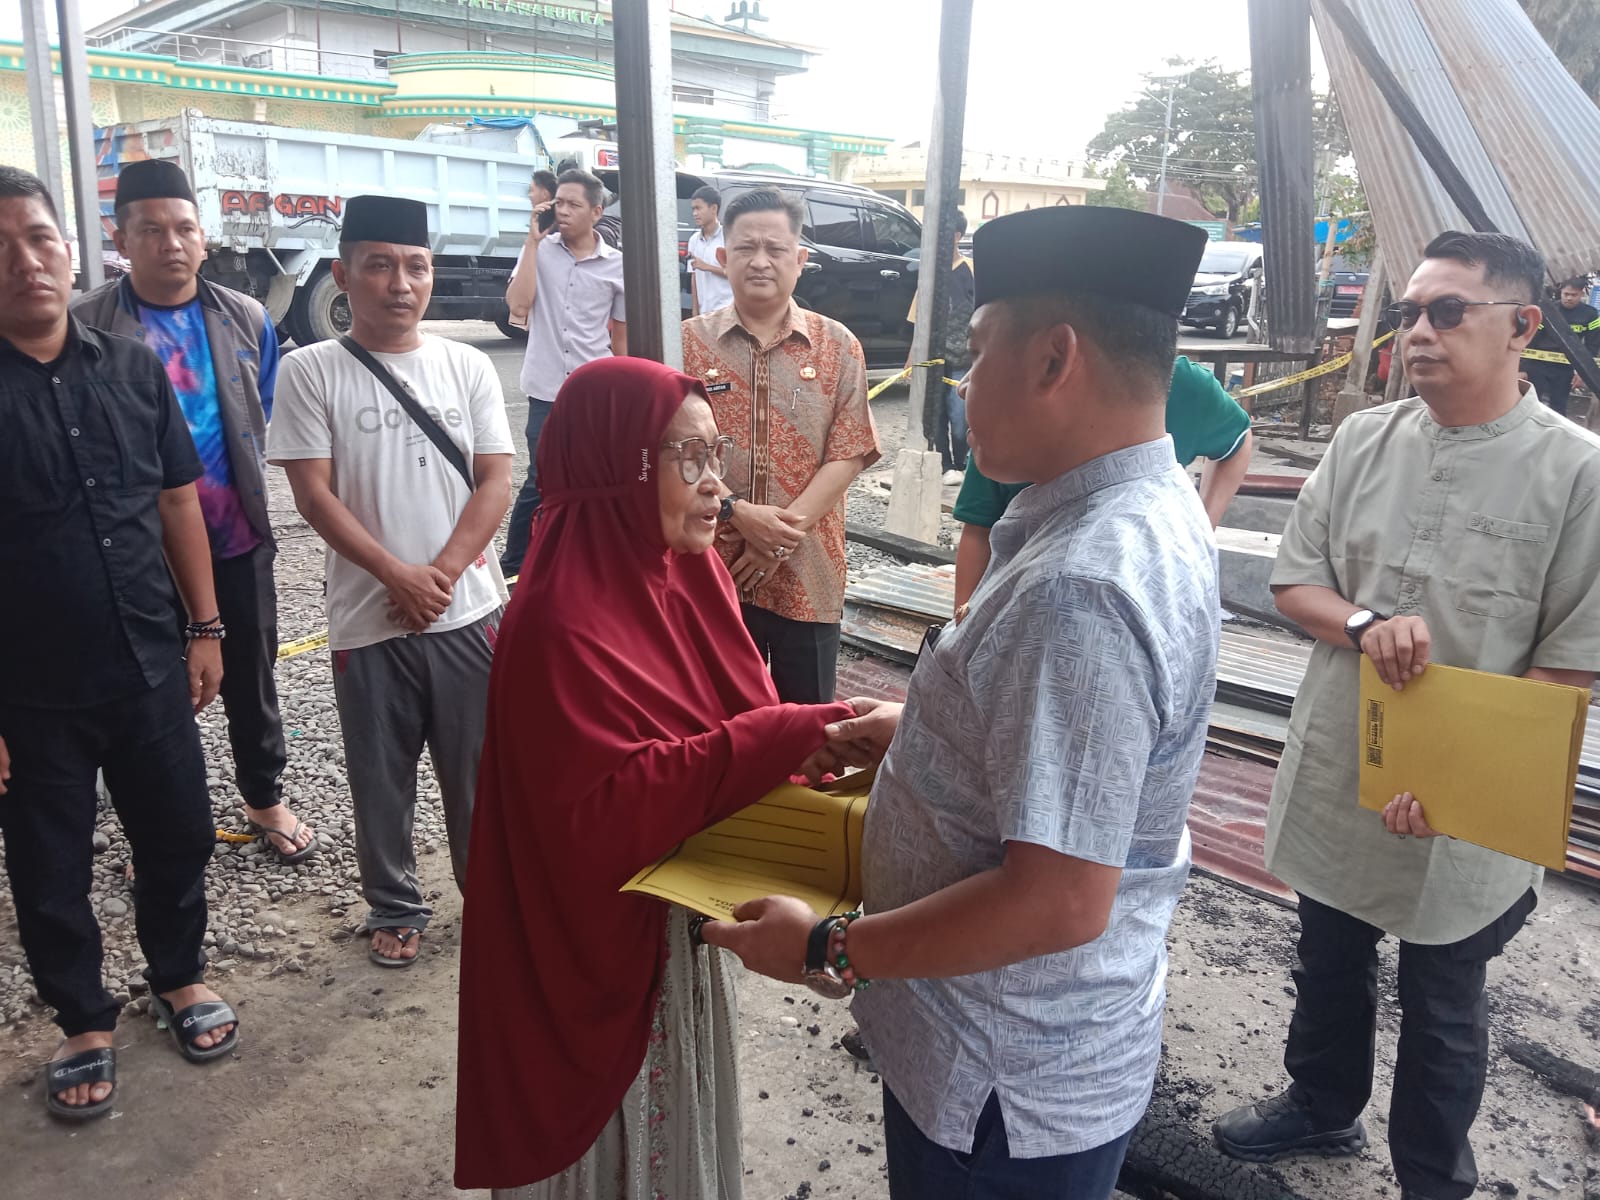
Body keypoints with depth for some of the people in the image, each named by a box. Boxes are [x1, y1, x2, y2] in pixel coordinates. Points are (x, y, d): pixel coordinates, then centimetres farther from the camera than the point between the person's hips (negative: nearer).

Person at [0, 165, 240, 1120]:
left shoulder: (134, 369, 1)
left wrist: (206, 628, 5)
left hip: (152, 668, 3)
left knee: (179, 833, 16)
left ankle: (180, 975, 40)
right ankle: (86, 1021, 34)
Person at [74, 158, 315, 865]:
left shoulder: (248, 320, 0)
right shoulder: (87, 326, -9)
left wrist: (243, 492, 9)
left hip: (237, 539, 2)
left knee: (250, 679, 15)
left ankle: (265, 797, 34)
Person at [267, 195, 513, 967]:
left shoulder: (468, 367, 3)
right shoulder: (309, 373, -3)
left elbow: (496, 482, -1)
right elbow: (314, 495, -7)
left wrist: (444, 572, -12)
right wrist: (398, 576, -15)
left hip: (470, 611, 1)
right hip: (367, 618, -1)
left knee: (478, 767, 11)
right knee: (381, 778, 11)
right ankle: (394, 909, 31)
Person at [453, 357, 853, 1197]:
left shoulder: (684, 566, -3)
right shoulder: (560, 621, -28)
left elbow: (732, 707, 4)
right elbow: (601, 808, -31)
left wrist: (807, 735, -16)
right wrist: (777, 740, -33)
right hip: (601, 937, -7)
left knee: (677, 1111, 27)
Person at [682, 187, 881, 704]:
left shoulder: (839, 347, 2)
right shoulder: (689, 342, 1)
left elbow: (847, 455, -5)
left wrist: (782, 536, -14)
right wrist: (739, 513, -19)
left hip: (808, 579, 0)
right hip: (711, 573, 0)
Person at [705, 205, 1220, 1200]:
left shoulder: (1078, 590, -33)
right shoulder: (1158, 511, 0)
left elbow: (1058, 903, -33)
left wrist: (827, 951, -21)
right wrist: (925, 727, 9)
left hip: (1008, 1089, -9)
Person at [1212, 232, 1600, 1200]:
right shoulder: (1364, 439, -1)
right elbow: (1294, 583, 4)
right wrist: (1364, 626, -18)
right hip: (1334, 779, 4)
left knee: (1443, 1010, 17)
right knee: (1329, 962, 24)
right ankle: (1322, 1107, 50)